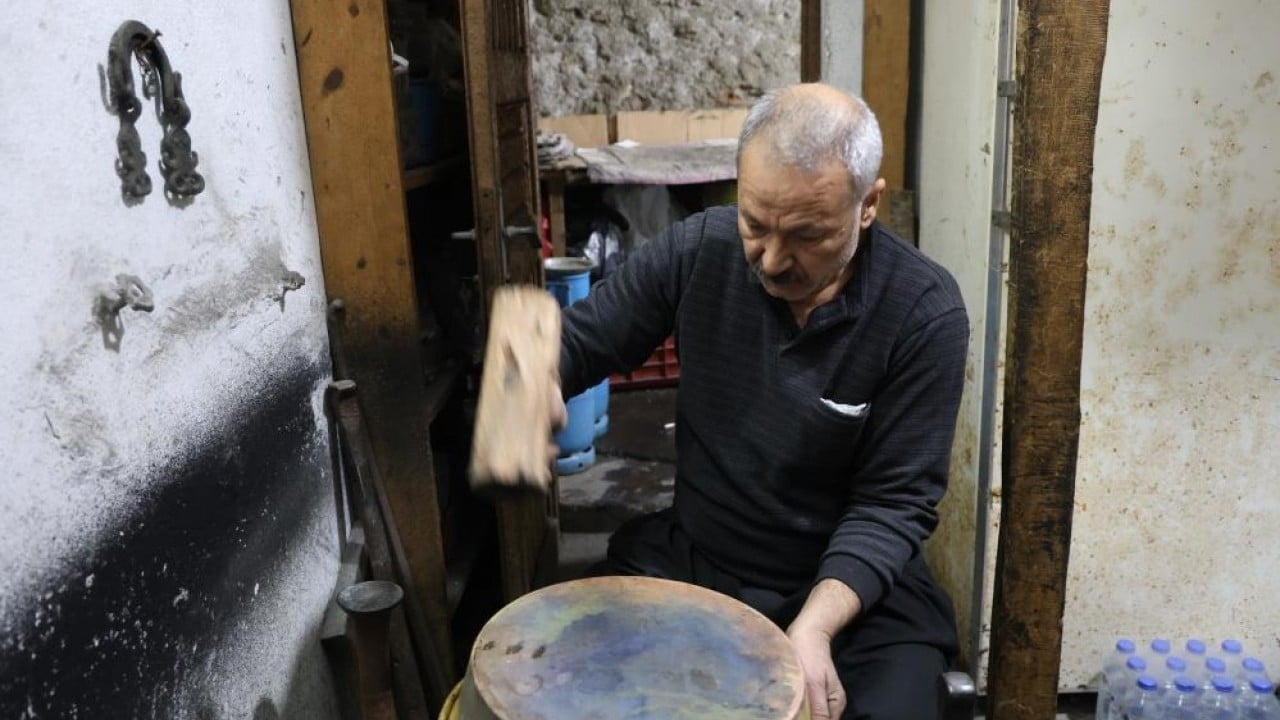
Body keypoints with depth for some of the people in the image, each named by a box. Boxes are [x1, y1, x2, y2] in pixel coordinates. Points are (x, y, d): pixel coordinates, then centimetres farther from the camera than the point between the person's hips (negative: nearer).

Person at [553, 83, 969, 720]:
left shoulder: (924, 313, -17)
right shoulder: (697, 249, -11)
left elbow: (894, 500, -14)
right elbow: (580, 341, -2)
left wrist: (815, 624, -28)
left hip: (852, 584, -1)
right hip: (689, 562, 2)